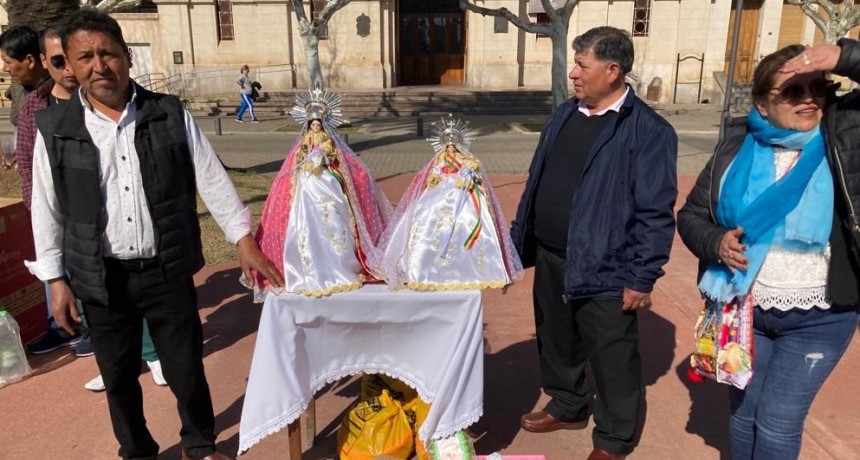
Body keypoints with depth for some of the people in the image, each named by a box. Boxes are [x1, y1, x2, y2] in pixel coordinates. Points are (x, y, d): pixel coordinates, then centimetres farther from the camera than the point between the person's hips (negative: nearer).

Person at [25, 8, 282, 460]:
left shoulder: (170, 115, -4)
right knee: (118, 376, 16)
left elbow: (212, 180, -2)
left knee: (186, 368, 11)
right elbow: (47, 208, 3)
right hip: (101, 279, 1)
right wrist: (56, 280, 3)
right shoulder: (54, 128, -3)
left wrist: (244, 242, -5)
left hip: (167, 271, -1)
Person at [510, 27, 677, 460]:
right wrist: (519, 239, 14)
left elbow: (656, 214, -16)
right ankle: (567, 406, 46)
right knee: (556, 341, 22)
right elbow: (536, 182, 14)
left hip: (603, 269, -7)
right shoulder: (564, 115, 9)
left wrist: (641, 278, -16)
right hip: (549, 258, 7)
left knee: (612, 359, 9)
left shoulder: (647, 130, -14)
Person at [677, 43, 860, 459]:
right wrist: (716, 242, -19)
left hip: (818, 318, -2)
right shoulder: (738, 147, -4)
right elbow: (691, 215, 1)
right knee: (743, 413, 18)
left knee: (778, 422, 5)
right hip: (743, 307, 2)